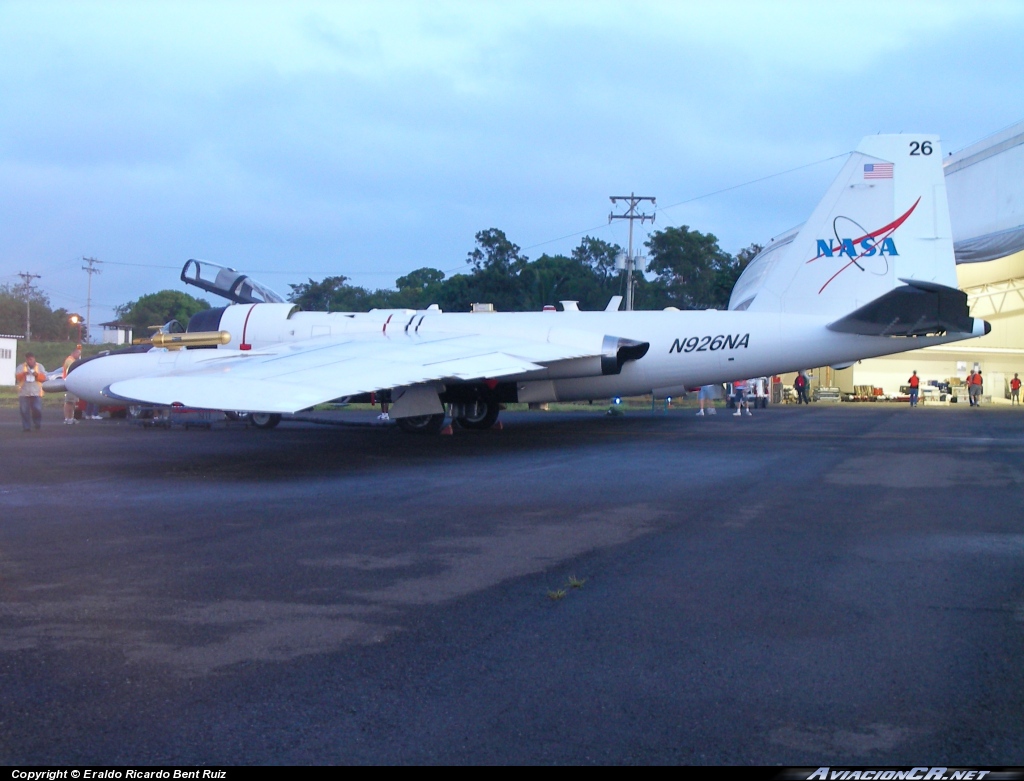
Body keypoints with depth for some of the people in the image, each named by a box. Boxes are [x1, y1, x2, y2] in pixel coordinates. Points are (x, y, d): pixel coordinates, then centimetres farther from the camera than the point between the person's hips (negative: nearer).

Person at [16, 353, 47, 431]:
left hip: (36, 393, -1)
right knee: (25, 411, -2)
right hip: (24, 393, 1)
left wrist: (37, 375, -17)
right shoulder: (21, 367, 9)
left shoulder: (40, 367, 9)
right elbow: (17, 377, -3)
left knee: (37, 409, -8)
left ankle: (37, 425, 13)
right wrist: (23, 374, -22)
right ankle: (26, 427, 4)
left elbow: (44, 378, 2)